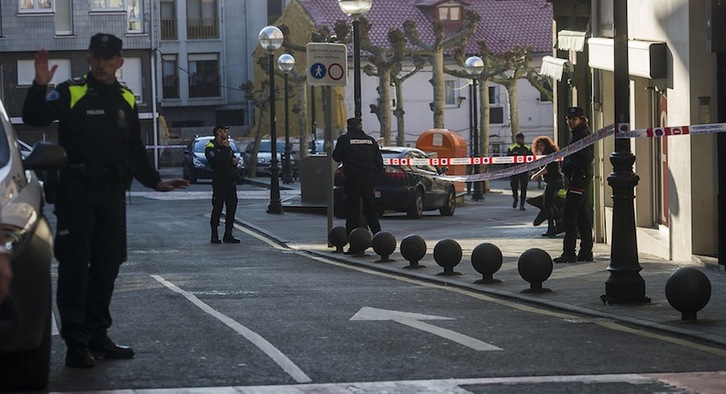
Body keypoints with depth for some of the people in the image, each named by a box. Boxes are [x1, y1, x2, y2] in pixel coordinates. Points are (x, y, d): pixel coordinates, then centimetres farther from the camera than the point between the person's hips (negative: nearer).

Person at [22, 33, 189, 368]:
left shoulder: (126, 100, 13)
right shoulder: (70, 92, -4)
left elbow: (135, 149, 20)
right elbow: (34, 118, -17)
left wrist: (155, 181, 14)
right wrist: (40, 87, -33)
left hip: (113, 193, 6)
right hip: (76, 192, -6)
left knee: (107, 266, 9)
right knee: (75, 266, -6)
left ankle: (97, 337, 18)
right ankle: (75, 342, -5)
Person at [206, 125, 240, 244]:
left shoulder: (227, 147, 19)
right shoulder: (211, 147, -6)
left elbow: (233, 159, 27)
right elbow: (217, 161, -22)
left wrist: (234, 161, 3)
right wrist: (225, 148, -14)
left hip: (231, 182, 8)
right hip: (219, 182, -8)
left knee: (232, 208, 6)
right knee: (217, 209, -5)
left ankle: (228, 235, 13)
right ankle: (214, 236, 0)